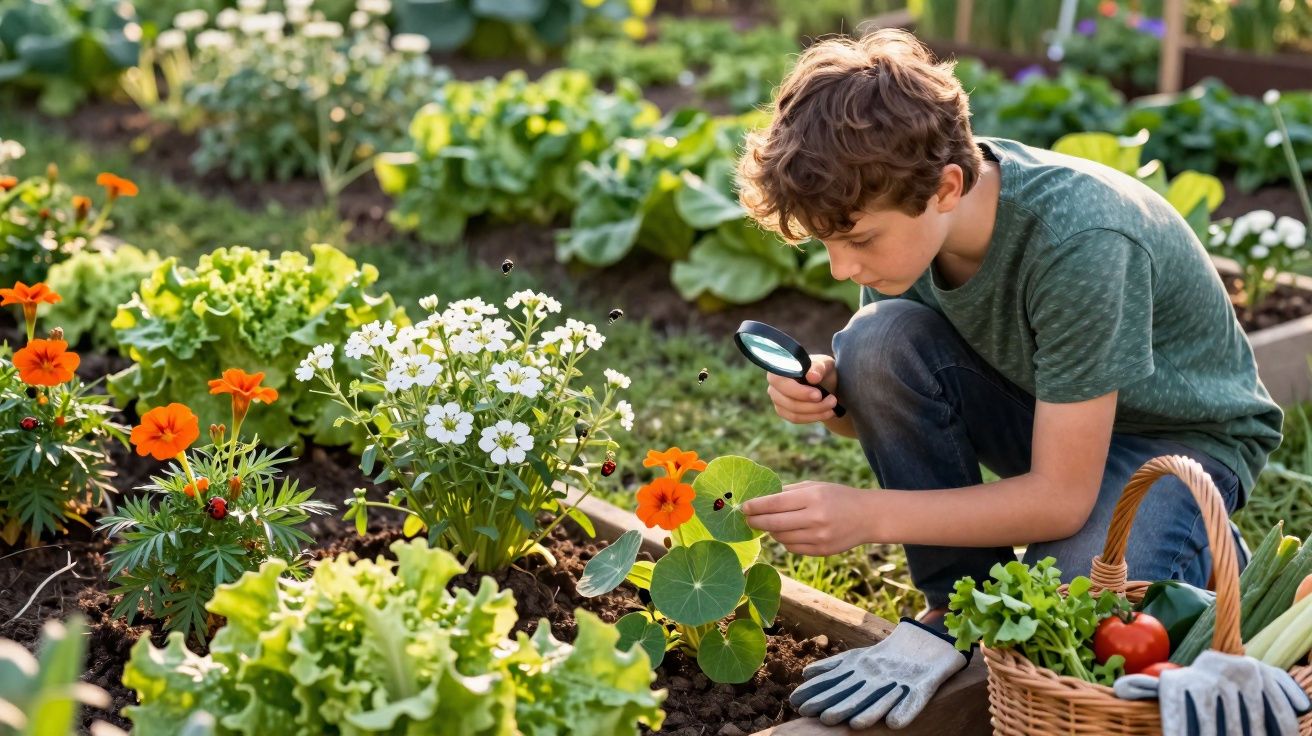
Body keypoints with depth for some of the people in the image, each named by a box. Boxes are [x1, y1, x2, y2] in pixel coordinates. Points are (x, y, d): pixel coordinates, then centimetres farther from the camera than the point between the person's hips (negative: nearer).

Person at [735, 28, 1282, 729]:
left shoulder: (1078, 241, -36)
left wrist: (868, 514, -35)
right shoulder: (897, 204, -17)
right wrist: (825, 392, -26)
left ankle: (1206, 561, 3)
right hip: (1039, 405, 6)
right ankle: (960, 600, -5)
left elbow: (1061, 497, -31)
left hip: (1182, 433, -5)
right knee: (877, 341, -23)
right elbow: (886, 407, -3)